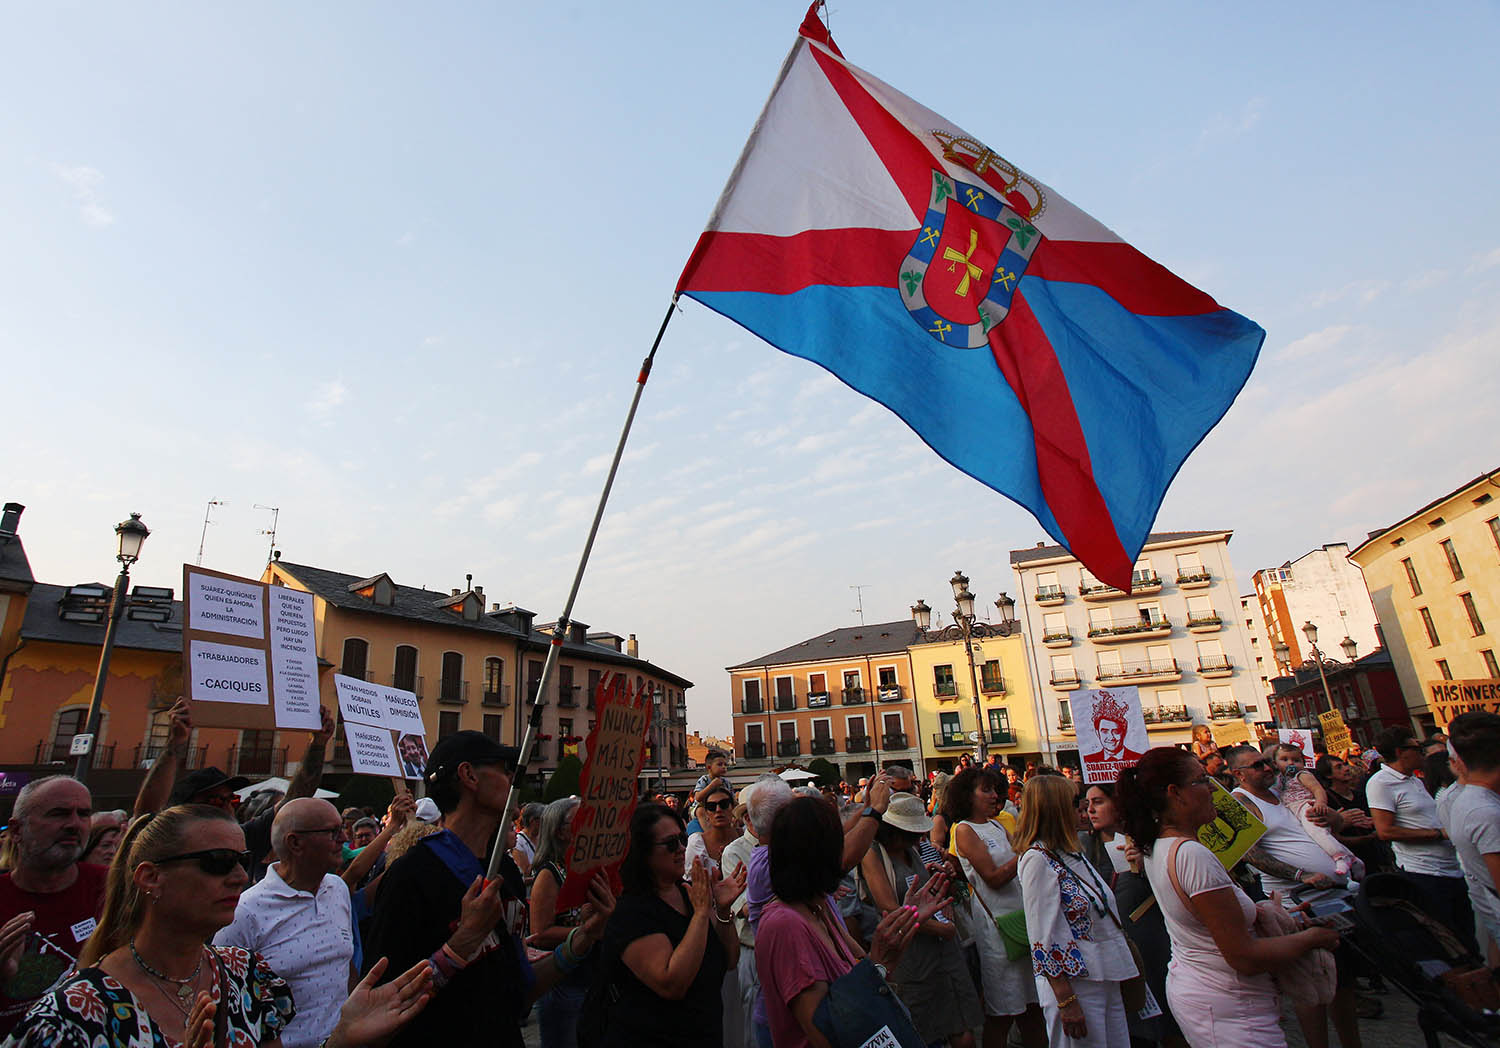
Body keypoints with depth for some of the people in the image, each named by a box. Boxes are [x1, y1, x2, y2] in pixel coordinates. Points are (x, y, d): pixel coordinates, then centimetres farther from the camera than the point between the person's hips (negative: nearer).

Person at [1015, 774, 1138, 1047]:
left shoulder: (1072, 853, 9)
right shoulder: (1037, 858, -18)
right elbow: (1044, 937, -20)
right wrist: (1065, 1001, -19)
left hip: (1106, 980, 8)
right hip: (1072, 983, -8)